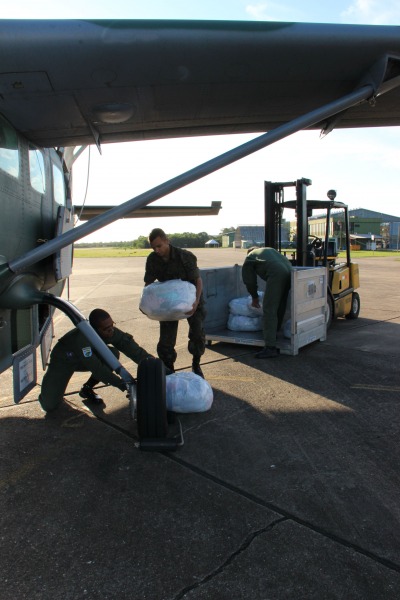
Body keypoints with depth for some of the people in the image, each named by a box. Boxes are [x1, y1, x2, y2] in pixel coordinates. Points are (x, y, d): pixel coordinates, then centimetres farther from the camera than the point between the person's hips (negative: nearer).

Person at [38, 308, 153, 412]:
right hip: (62, 361, -6)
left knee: (113, 353, -21)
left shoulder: (110, 332, -23)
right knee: (49, 405, -20)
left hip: (88, 358, 6)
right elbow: (97, 368, -42)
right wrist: (121, 384, -44)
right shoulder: (82, 339, -40)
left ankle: (87, 389, -2)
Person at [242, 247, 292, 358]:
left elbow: (250, 281, 22)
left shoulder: (249, 258, 22)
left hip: (276, 275, -7)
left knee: (269, 310, -5)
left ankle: (270, 347, -8)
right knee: (280, 307, 19)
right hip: (289, 273, 7)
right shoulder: (270, 250, 39)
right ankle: (273, 334, 33)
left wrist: (255, 298, 36)